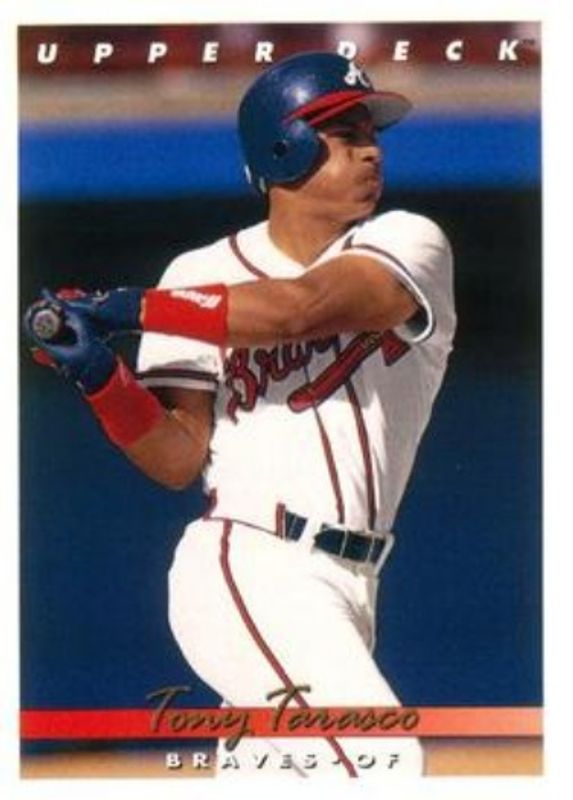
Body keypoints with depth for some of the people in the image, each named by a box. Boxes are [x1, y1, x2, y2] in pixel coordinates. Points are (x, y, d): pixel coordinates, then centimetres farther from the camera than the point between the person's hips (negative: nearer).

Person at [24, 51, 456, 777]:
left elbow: (298, 307, -18)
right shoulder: (204, 275, 2)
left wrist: (128, 308, -16)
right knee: (378, 757, -21)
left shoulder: (409, 245, 2)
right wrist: (100, 376, -18)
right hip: (247, 565, -4)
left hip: (346, 585, 4)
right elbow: (178, 461, -2)